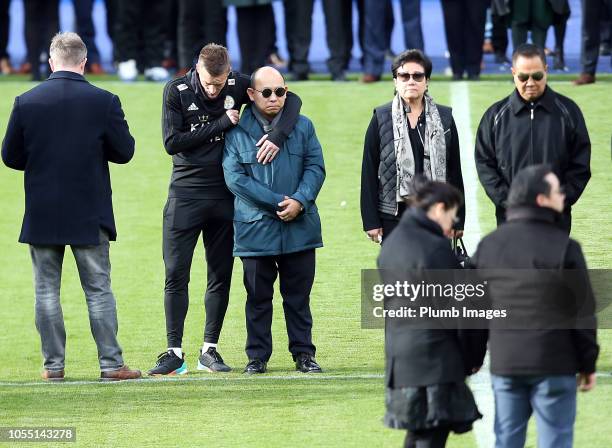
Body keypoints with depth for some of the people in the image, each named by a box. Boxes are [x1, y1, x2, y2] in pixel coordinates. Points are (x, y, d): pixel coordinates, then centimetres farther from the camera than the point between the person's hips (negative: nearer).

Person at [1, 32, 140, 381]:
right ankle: (111, 363, 5)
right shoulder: (104, 102, -9)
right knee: (99, 289, 7)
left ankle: (54, 365, 8)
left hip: (41, 215, 0)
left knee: (47, 291, 8)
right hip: (90, 215, 0)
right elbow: (125, 152, -3)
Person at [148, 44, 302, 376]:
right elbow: (172, 143, -12)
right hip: (186, 193, -2)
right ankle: (174, 353, -2)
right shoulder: (177, 90, -6)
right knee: (176, 274, -6)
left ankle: (210, 349, 14)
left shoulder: (238, 86, -2)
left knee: (221, 276, 6)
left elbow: (290, 99, 1)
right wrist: (220, 124, -15)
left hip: (224, 195, 2)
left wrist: (278, 136, -17)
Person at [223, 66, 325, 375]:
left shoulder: (303, 127, 8)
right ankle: (257, 357, 13)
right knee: (258, 297, 5)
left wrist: (299, 201, -14)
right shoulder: (237, 132, 0)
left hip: (299, 227, 2)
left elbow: (315, 168, 3)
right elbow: (235, 177, -8)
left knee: (298, 296, 7)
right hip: (255, 230, -2)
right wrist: (278, 202, -13)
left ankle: (304, 354, 13)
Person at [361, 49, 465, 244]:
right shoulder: (381, 120, 5)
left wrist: (458, 220, 6)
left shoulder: (444, 119, 9)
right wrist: (371, 221, -2)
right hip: (394, 217, -1)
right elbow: (369, 172, 3)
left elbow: (454, 170, 10)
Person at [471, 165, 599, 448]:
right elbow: (583, 311, -7)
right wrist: (588, 364, 2)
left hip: (504, 364, 5)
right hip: (553, 364, -5)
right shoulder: (564, 247, -10)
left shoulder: (488, 246, 6)